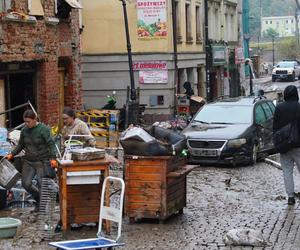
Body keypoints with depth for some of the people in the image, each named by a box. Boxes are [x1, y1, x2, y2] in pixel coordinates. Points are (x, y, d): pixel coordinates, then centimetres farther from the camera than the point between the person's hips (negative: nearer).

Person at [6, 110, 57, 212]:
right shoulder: (24, 130, 6)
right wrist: (12, 154, 9)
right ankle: (38, 199, 23)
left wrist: (53, 158, -24)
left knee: (41, 184, -6)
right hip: (28, 161, 5)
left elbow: (51, 144, -13)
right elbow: (21, 145, 18)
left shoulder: (43, 129, -10)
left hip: (42, 161, -5)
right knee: (26, 183, -3)